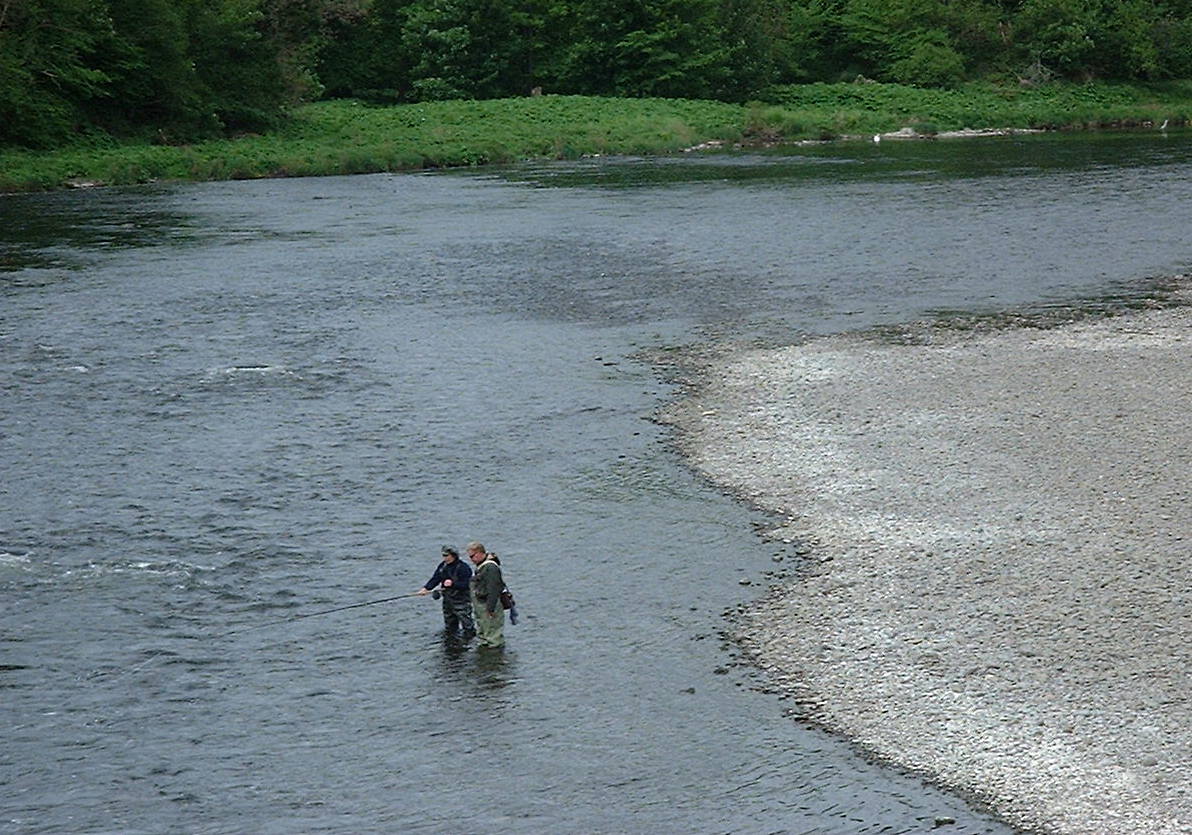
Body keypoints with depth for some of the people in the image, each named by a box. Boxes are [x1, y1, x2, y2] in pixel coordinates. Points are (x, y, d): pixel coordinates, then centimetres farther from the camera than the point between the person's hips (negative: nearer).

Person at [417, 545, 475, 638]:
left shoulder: (463, 568, -17)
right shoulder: (443, 566, 6)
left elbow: (466, 584, -23)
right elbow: (435, 578, 4)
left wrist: (453, 583, -34)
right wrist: (426, 588, -9)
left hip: (461, 600, -8)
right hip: (447, 598, 8)